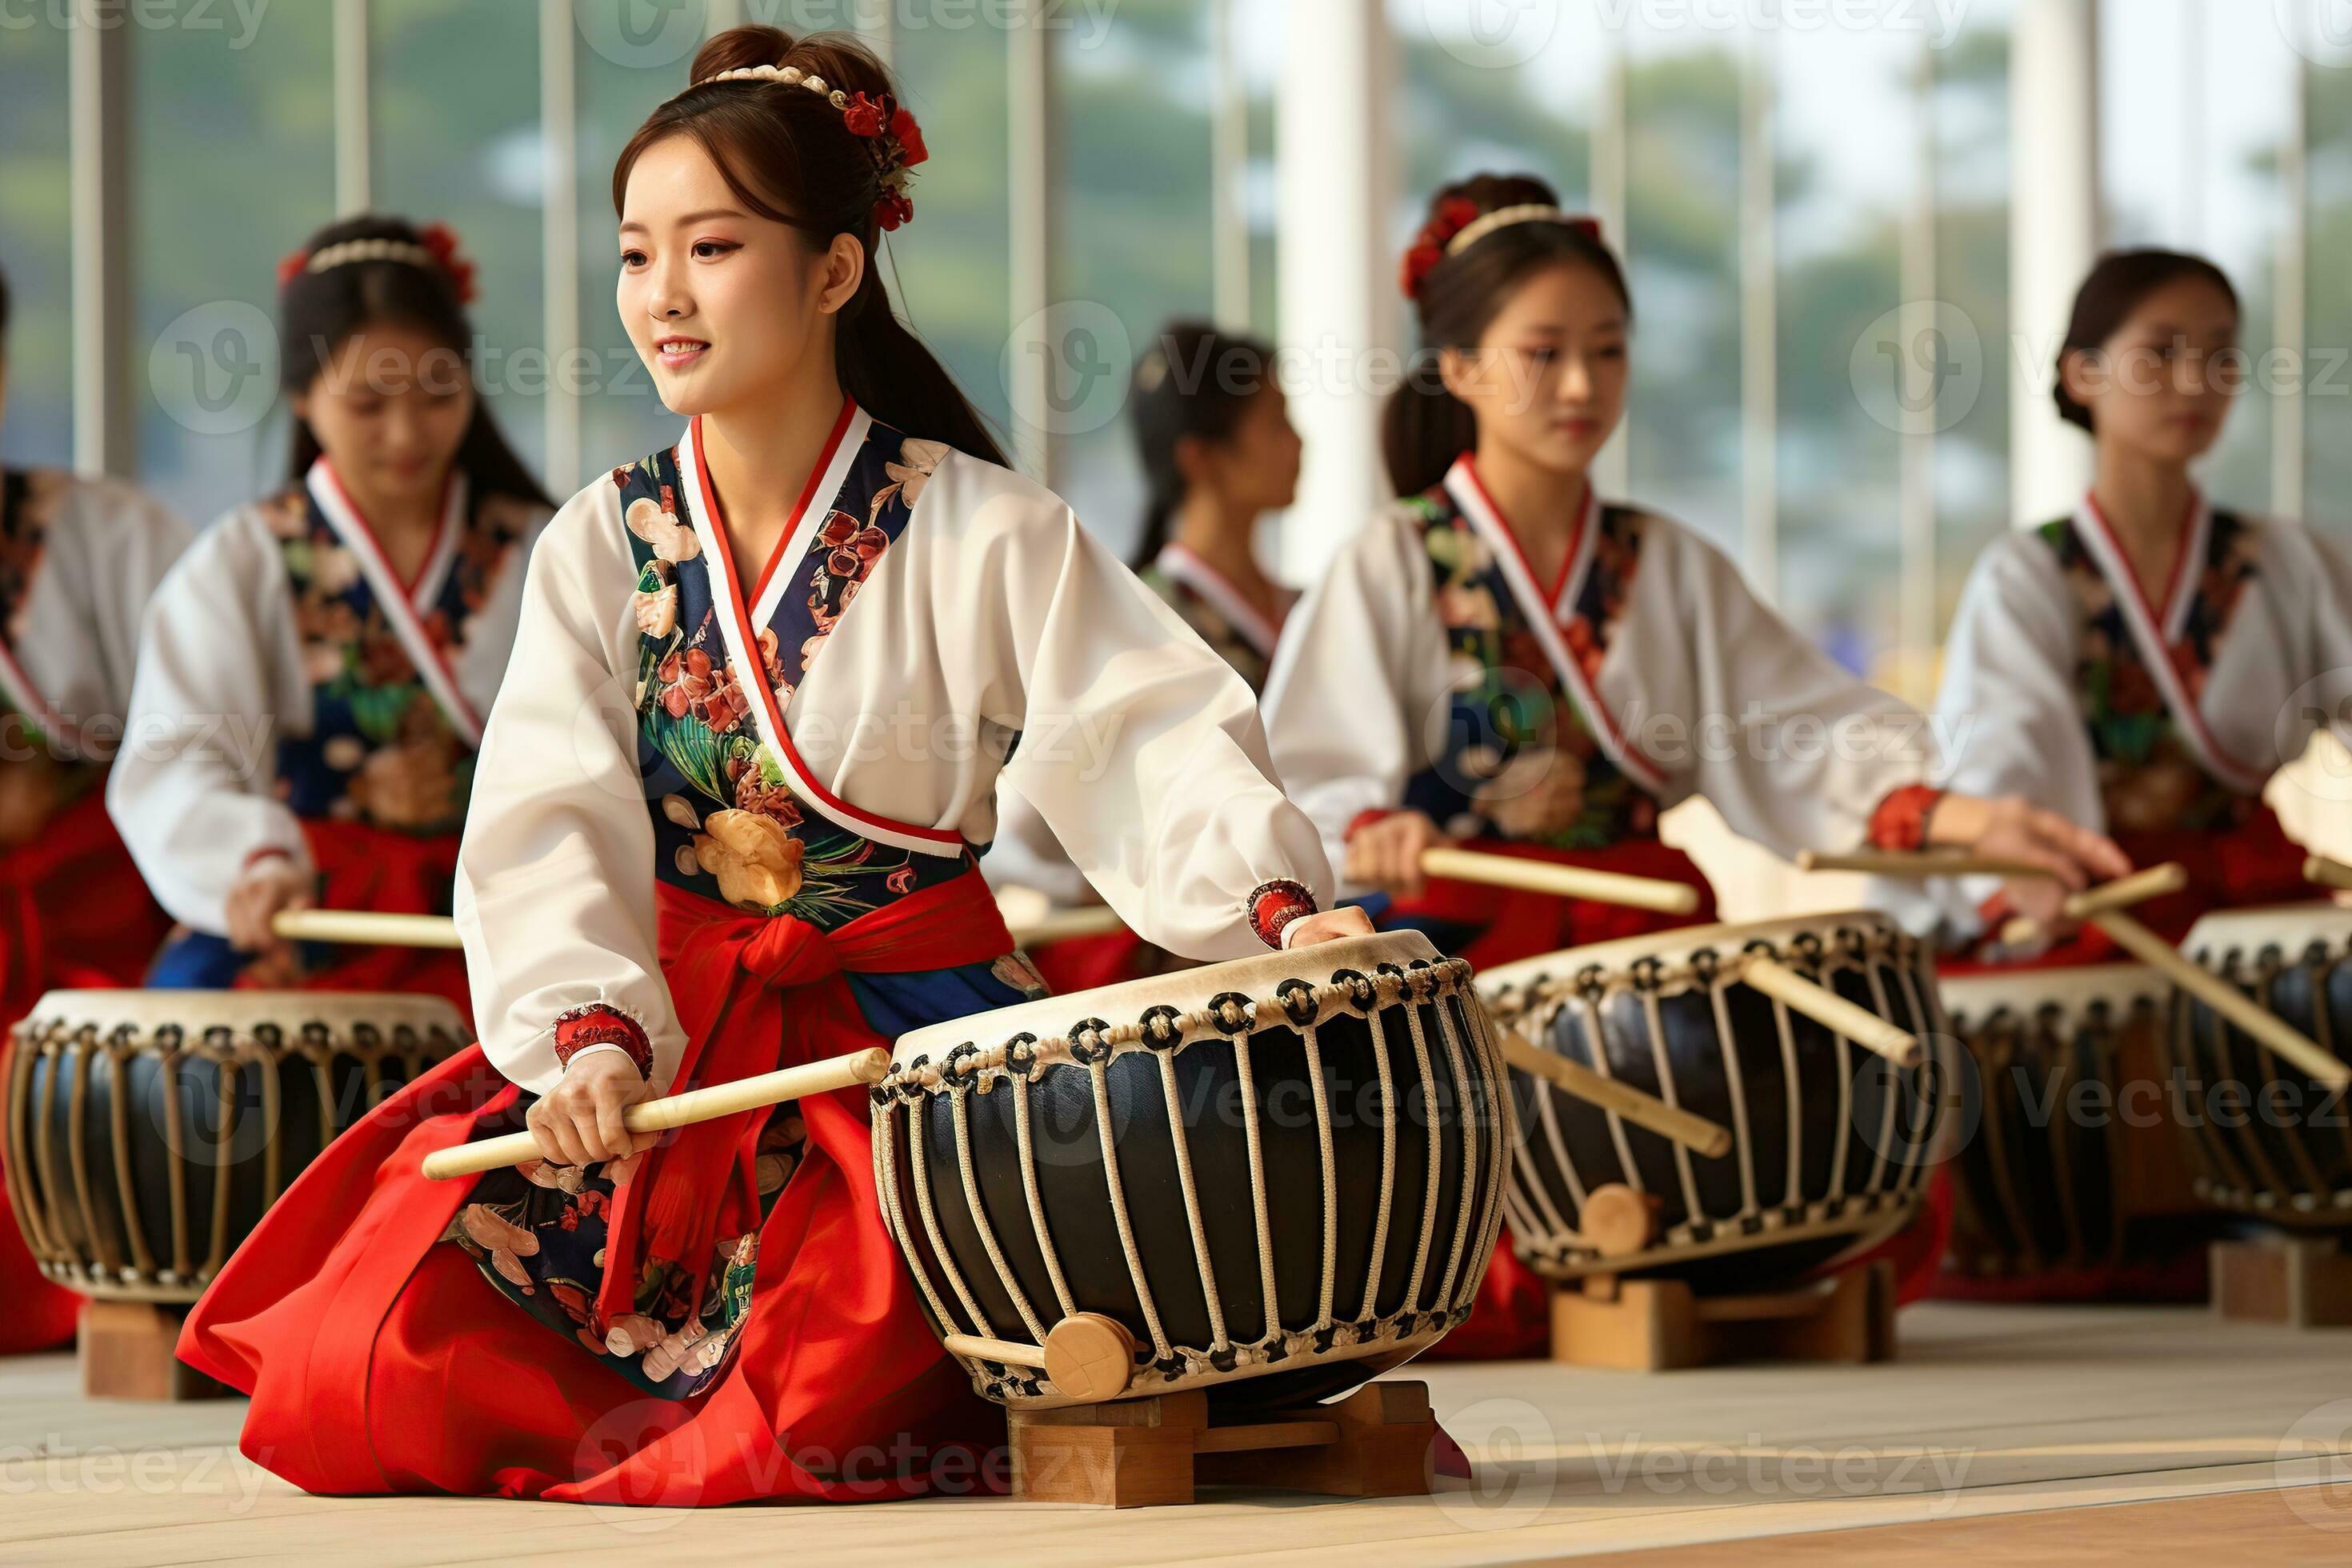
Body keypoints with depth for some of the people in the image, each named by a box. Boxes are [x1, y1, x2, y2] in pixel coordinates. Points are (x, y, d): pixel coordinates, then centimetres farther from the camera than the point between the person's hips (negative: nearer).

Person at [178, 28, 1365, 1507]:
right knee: (366, 1382, -13)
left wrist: (1278, 901, -34)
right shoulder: (607, 543, 3)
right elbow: (552, 826, -9)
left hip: (913, 1035, -3)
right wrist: (589, 1025, -28)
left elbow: (1156, 736, -14)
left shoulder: (979, 532, -5)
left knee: (820, 1414, -29)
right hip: (659, 1030, 3)